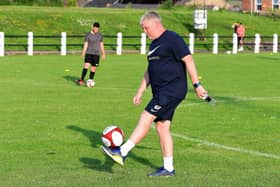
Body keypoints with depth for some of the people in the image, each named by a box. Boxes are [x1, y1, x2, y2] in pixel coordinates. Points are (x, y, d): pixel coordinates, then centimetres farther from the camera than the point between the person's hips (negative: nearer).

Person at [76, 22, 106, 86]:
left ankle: (90, 81, 10)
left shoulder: (100, 35, 7)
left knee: (93, 68, 1)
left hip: (96, 54, 3)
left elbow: (101, 44, 14)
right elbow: (85, 44, -1)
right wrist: (83, 53, -9)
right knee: (86, 65, -16)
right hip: (89, 53, -3)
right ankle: (81, 80, -13)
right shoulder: (88, 35, -1)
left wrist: (103, 53, 13)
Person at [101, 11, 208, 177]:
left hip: (173, 90, -10)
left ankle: (122, 152, -15)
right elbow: (150, 71, 25)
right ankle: (168, 168, 10)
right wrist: (141, 91, 21)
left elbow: (188, 60, -15)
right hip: (162, 92, 10)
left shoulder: (172, 39, -10)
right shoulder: (154, 44, 18)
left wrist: (197, 84, -20)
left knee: (146, 117, -15)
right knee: (162, 126, 6)